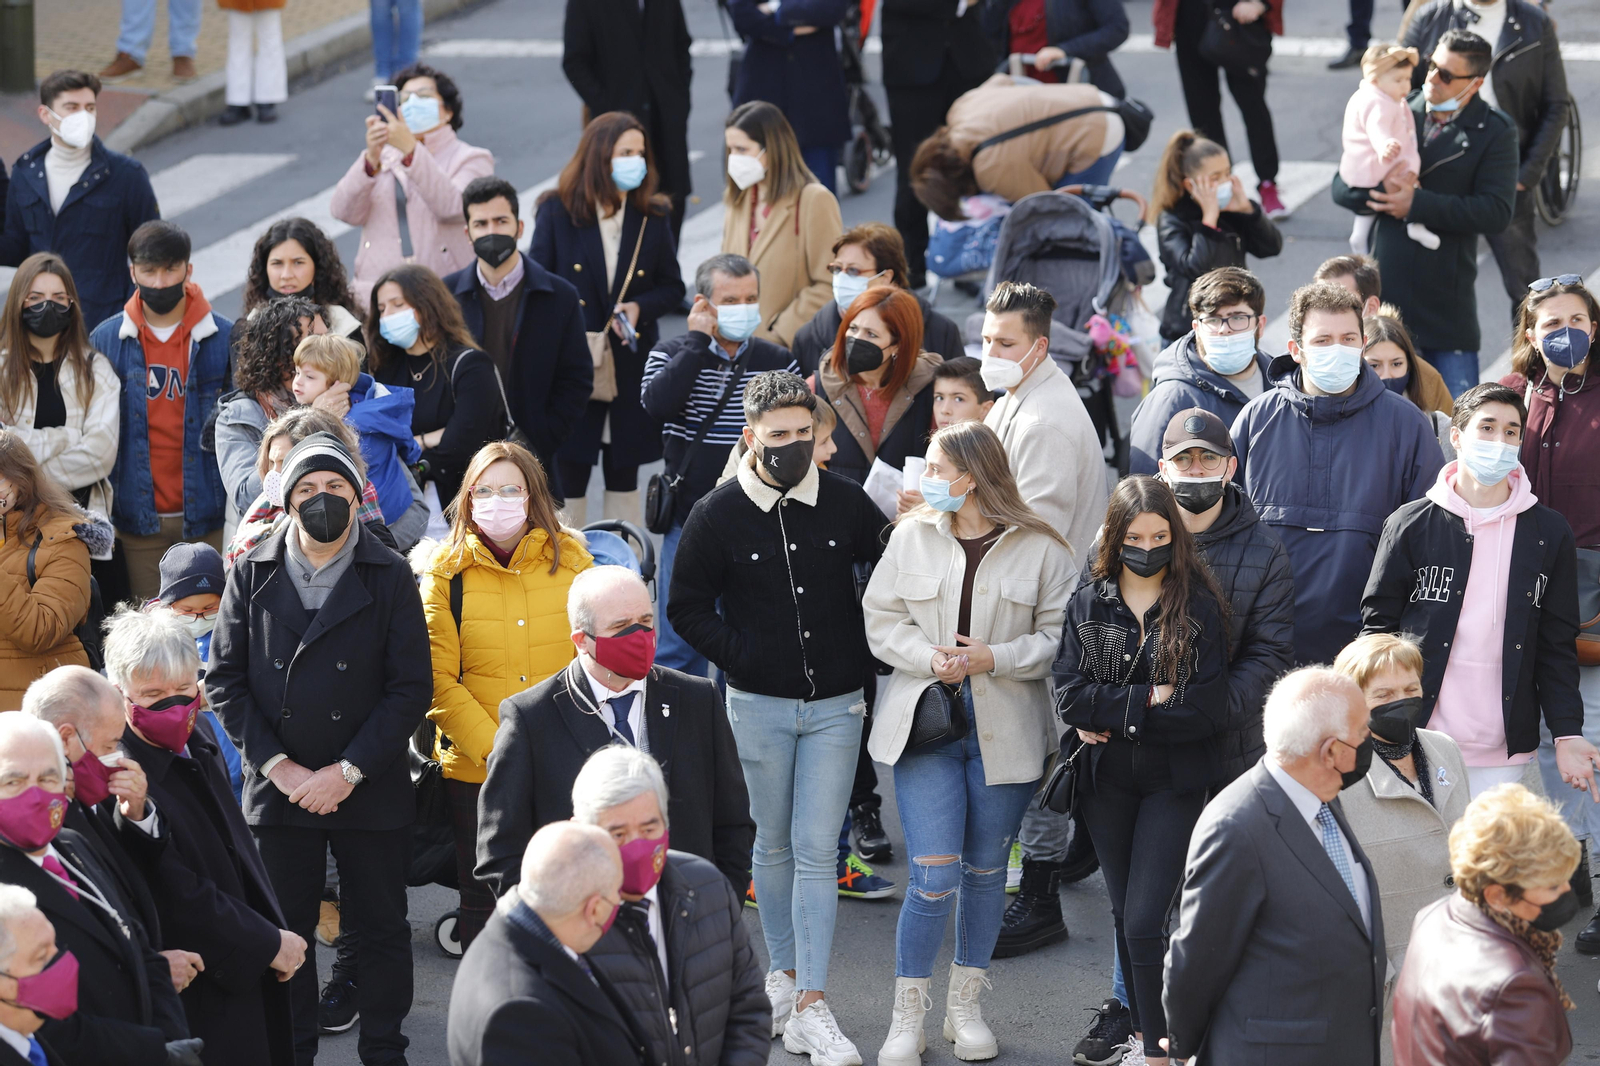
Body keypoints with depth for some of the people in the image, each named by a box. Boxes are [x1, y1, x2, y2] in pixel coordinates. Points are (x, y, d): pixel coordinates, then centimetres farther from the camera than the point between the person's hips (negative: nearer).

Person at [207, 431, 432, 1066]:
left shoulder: (390, 577, -2)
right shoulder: (252, 574, 2)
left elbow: (411, 687, -5)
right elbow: (224, 678, 1)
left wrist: (348, 771, -12)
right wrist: (277, 764, -9)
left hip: (370, 792, -1)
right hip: (280, 788, 1)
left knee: (381, 928, 7)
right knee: (286, 930, 8)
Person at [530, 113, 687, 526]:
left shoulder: (651, 217, 4)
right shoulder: (556, 212, -3)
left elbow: (673, 287, 9)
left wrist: (639, 307, -10)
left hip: (631, 365, 3)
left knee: (624, 475, 11)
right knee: (569, 475, 1)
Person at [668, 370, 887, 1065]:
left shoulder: (846, 503, -3)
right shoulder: (717, 515, -6)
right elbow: (688, 608, 3)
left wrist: (866, 654, 1)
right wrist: (742, 656, -6)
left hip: (835, 705, 0)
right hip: (758, 706, 0)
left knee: (816, 852, -3)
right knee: (773, 845, 10)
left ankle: (810, 1006, -2)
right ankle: (784, 974, 27)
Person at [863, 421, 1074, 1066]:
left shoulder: (1039, 548, -4)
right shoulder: (911, 536, 2)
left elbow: (1061, 635, -3)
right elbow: (881, 621, 4)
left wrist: (994, 659, -16)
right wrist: (931, 658, -13)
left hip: (1006, 732, 0)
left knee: (986, 869, 12)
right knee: (934, 875, -8)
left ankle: (965, 1006, 27)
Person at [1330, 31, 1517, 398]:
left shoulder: (1494, 131, -2)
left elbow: (1496, 212, -12)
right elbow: (1342, 187, 6)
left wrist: (1418, 204, -18)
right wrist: (1383, 192, -16)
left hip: (1446, 296, -3)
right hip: (1383, 287, 3)